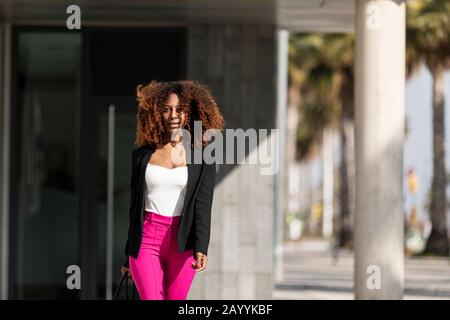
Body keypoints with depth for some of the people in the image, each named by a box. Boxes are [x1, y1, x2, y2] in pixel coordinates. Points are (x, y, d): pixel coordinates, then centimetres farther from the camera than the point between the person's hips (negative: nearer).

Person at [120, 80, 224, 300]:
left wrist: (201, 248, -22)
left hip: (182, 242, -1)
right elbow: (135, 207, 13)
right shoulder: (142, 155, 8)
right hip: (147, 239, 1)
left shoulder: (202, 157, 2)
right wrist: (129, 256, 15)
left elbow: (203, 205, -8)